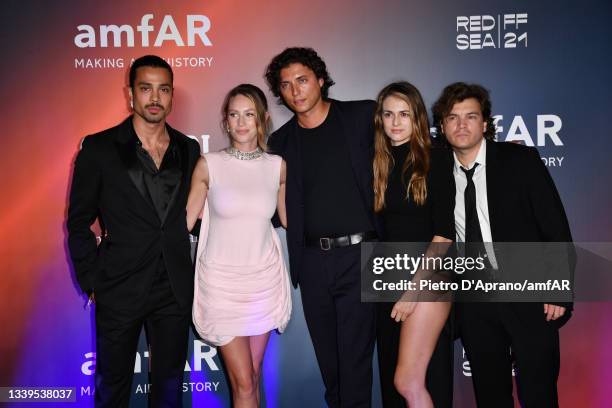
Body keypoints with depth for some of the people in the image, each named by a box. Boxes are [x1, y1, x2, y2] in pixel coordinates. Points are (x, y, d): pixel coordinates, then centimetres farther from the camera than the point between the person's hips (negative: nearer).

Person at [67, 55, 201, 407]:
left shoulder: (189, 149, 5)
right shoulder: (99, 148, -5)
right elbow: (79, 223, -1)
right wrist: (92, 282, -4)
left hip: (175, 291, 3)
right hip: (119, 292, -2)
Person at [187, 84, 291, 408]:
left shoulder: (277, 166, 2)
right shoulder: (209, 165, -5)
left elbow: (289, 219, 13)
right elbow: (185, 221, 0)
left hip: (264, 279, 2)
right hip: (222, 281, -2)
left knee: (252, 376, 12)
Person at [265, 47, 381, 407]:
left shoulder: (363, 116, 0)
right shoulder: (281, 141, 10)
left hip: (358, 255, -3)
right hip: (311, 261, 4)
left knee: (355, 357, -3)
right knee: (328, 358, 14)